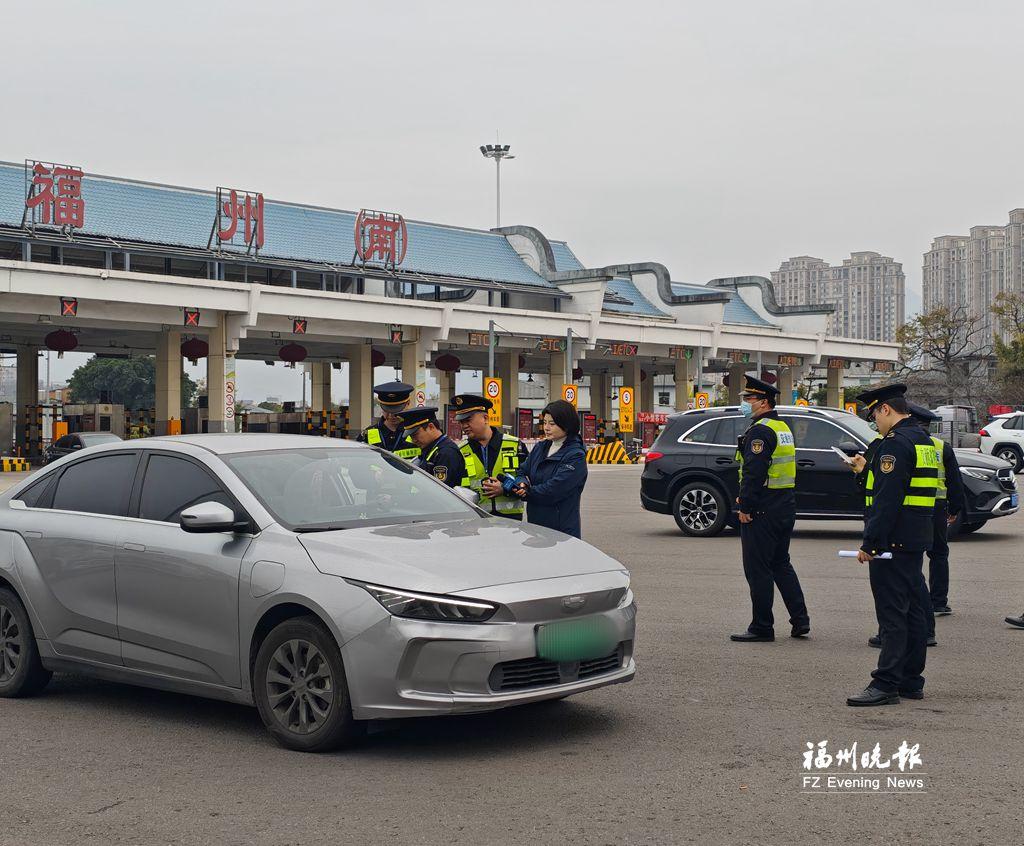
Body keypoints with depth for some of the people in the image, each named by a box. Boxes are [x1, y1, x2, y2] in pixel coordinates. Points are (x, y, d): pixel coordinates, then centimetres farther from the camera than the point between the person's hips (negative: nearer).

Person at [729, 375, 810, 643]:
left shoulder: (760, 431, -16)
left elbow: (754, 472, -23)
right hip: (785, 507, 10)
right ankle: (800, 621, 19)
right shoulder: (782, 427, 16)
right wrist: (746, 498, 16)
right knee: (781, 564, 18)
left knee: (757, 568, -2)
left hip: (762, 511, -10)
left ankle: (761, 628, 2)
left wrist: (745, 507, -18)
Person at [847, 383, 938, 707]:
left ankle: (886, 685, -6)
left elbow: (887, 499, -21)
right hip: (917, 540, 10)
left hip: (892, 543, -10)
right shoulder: (925, 441, 15)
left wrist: (869, 543, -19)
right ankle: (911, 681, 19)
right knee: (913, 611, 12)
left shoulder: (895, 444, -16)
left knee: (892, 613, -8)